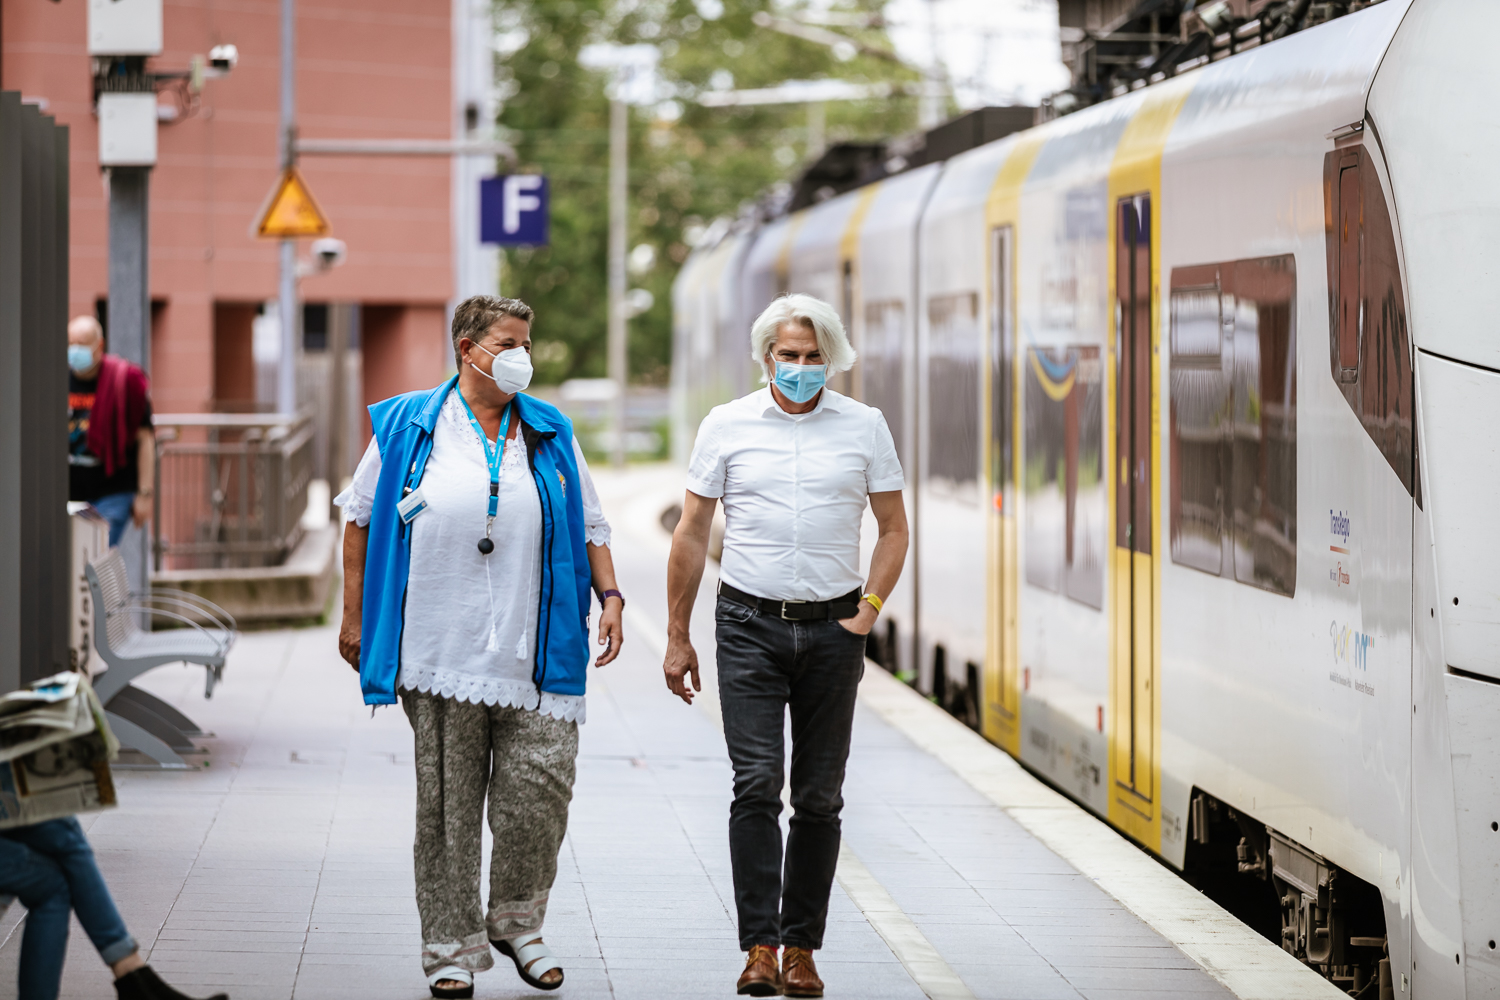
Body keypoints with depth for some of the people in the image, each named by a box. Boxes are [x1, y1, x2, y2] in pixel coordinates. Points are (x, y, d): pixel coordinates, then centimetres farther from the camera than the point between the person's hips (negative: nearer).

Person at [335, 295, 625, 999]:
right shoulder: (406, 427, 4)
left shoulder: (550, 435, 12)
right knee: (448, 806, 2)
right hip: (439, 652, -2)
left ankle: (517, 926, 17)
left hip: (534, 659, 2)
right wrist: (353, 616, 6)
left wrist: (610, 596, 2)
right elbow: (360, 519, 9)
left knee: (540, 794, -4)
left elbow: (590, 526, 17)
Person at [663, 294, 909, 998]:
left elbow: (893, 528, 11)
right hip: (750, 623, -1)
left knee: (819, 797, 4)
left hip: (833, 628, 1)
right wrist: (678, 637, 6)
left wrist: (867, 612, -2)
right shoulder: (727, 425, 3)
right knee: (757, 784, -12)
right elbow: (691, 534, 8)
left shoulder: (864, 426, 5)